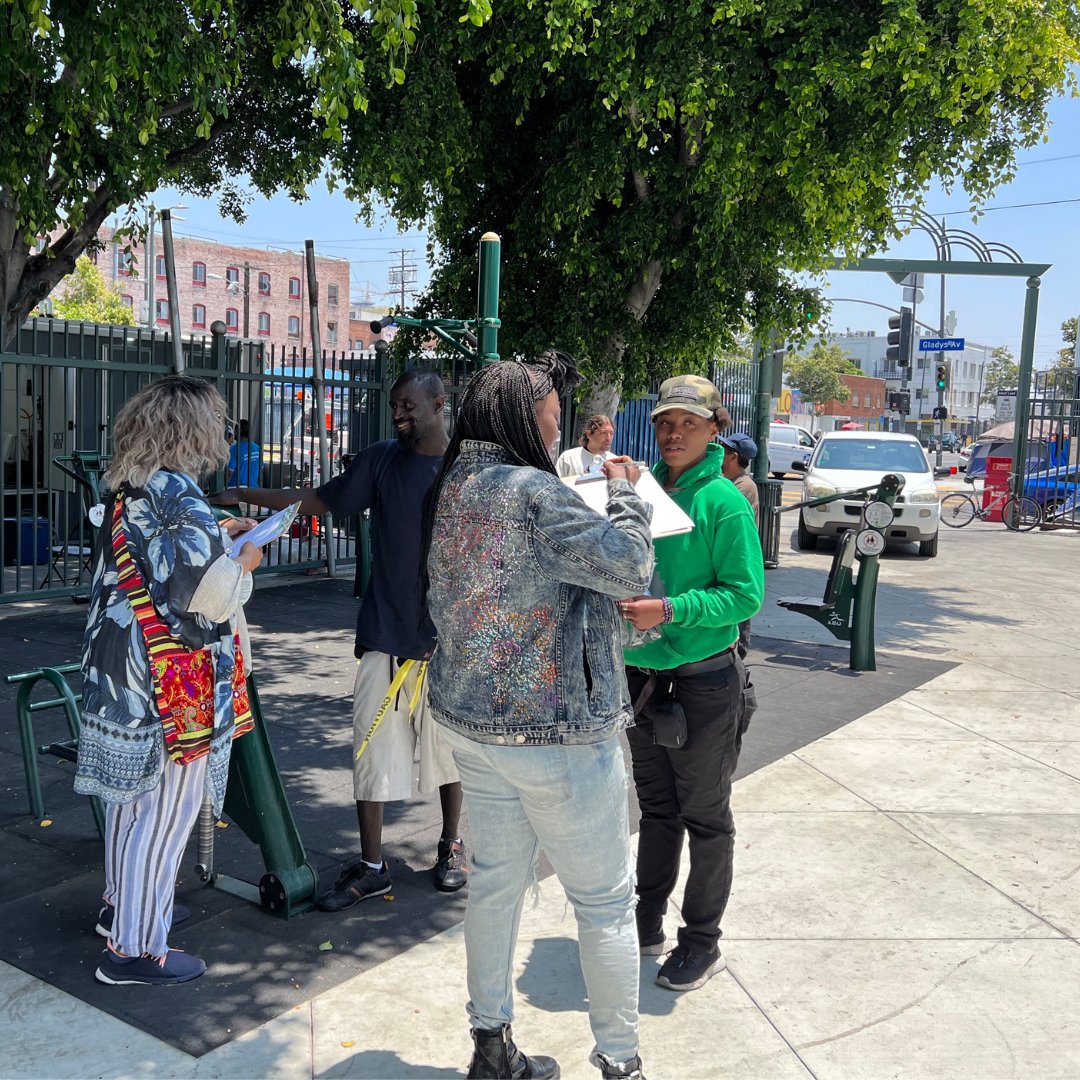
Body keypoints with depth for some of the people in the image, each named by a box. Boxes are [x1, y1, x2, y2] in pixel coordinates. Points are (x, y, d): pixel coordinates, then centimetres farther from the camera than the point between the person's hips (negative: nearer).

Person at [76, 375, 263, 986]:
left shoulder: (128, 492, 7)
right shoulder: (183, 503, -21)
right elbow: (212, 598, -22)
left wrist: (217, 540, 18)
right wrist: (244, 563, -5)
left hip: (122, 674, 10)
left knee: (131, 796, 23)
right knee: (165, 812, 2)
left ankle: (123, 905, 40)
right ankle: (135, 949, 12)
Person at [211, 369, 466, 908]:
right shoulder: (381, 461, 3)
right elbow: (317, 500, 7)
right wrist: (244, 495, -1)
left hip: (448, 639, -1)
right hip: (386, 635, 2)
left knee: (448, 747, 11)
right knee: (372, 748, 2)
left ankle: (451, 846, 32)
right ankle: (370, 867, 16)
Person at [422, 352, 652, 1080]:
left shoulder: (454, 488, 6)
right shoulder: (531, 492, -21)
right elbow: (630, 567, -20)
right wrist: (625, 493, -6)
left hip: (470, 716, 8)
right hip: (554, 730, -8)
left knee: (498, 879, 18)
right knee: (605, 899, 8)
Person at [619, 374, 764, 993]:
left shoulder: (724, 502, -13)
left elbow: (746, 595, -16)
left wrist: (670, 611, -25)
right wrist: (622, 601, -1)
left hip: (704, 681, -6)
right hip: (643, 675, 6)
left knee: (705, 818, 8)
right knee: (656, 808, 19)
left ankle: (703, 942, 23)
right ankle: (648, 923, 34)